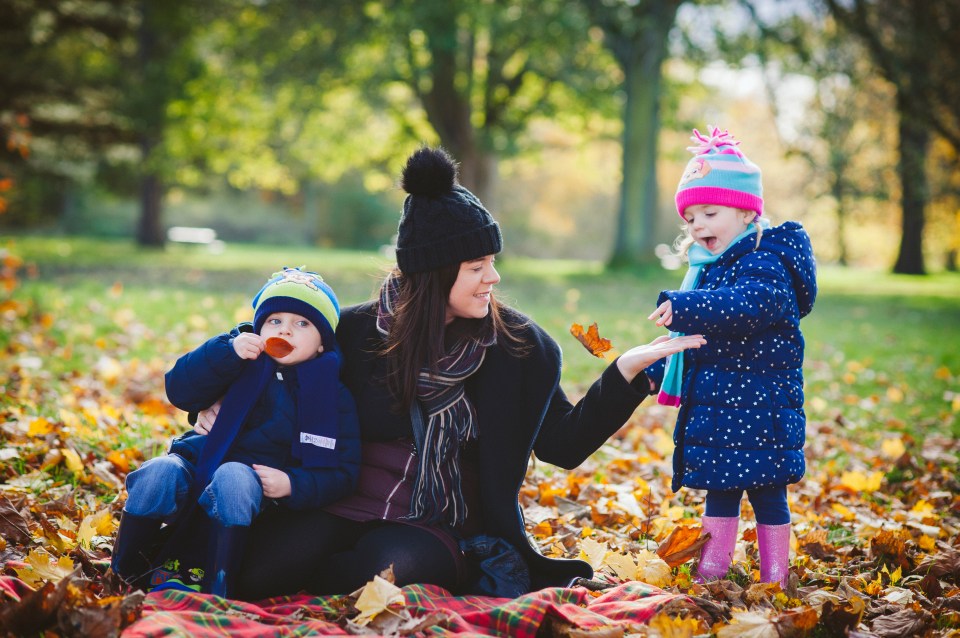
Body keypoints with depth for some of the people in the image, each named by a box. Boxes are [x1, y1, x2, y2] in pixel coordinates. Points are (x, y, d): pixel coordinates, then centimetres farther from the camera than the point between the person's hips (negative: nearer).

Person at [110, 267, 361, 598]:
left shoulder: (332, 396, 5)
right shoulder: (243, 361, 10)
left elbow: (341, 472, 1)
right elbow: (179, 390, -3)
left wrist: (293, 485, -16)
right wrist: (227, 353, -16)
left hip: (257, 482, -2)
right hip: (198, 461, 2)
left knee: (232, 479, -36)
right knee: (160, 472, -29)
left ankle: (216, 587, -35)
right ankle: (123, 574, -14)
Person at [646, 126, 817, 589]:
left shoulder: (765, 261, -14)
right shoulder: (708, 267, 14)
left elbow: (751, 304, -36)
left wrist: (682, 308, -43)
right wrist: (654, 368, 24)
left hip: (759, 407, -8)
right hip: (714, 405, 8)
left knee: (766, 493, 3)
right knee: (720, 490, 15)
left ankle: (774, 581, 13)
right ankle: (710, 573, 24)